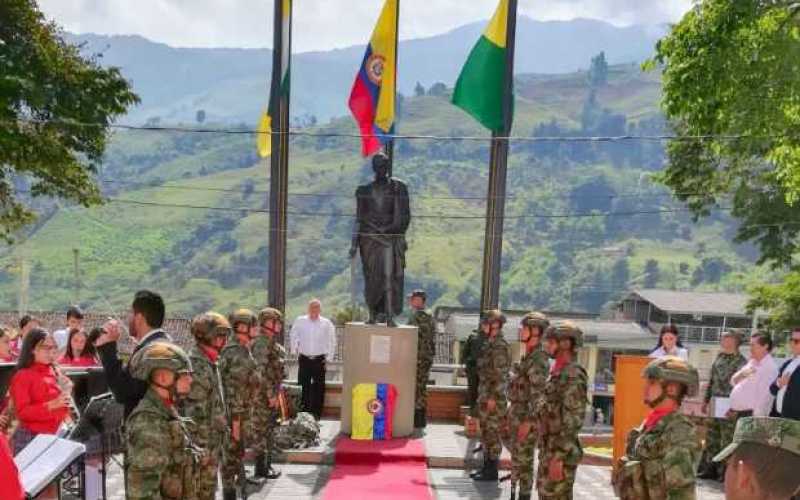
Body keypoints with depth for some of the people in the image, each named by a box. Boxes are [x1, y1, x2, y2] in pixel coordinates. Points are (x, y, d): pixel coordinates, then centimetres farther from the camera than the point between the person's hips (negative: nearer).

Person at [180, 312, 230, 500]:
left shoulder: (209, 362, 11)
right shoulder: (195, 365, -19)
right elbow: (194, 412, -22)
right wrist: (201, 446, -21)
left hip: (213, 440, 9)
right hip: (202, 442, -9)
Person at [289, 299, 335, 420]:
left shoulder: (326, 323, -3)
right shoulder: (300, 321, -1)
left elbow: (332, 342, 4)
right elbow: (293, 336, 12)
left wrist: (329, 357, 1)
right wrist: (295, 351, 7)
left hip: (319, 360, -1)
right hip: (304, 359, 1)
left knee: (319, 388, 4)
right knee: (303, 387, 5)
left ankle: (317, 414, 13)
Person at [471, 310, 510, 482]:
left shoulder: (499, 346, -16)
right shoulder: (490, 344, 14)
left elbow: (501, 375, -20)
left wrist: (493, 397, -21)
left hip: (493, 397, -10)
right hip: (485, 395, 10)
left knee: (492, 433, -2)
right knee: (485, 432, 14)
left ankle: (492, 471, 5)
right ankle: (487, 467, 23)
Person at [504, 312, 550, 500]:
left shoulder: (538, 359, -20)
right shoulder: (528, 356, 10)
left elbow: (538, 393, -23)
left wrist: (528, 421, -24)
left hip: (526, 415, -9)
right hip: (517, 411, 9)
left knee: (523, 457, -1)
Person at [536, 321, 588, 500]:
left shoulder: (573, 375, -19)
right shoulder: (558, 371, 10)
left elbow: (573, 419, -23)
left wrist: (558, 456, -23)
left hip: (560, 451, -9)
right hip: (549, 446, 9)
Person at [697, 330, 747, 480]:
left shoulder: (741, 362, -11)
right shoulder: (720, 357, 11)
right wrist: (706, 400, 16)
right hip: (715, 405, 8)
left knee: (727, 441, 0)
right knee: (711, 439, 13)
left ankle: (725, 472, 10)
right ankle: (709, 469, 23)